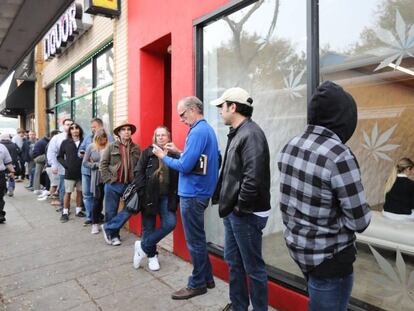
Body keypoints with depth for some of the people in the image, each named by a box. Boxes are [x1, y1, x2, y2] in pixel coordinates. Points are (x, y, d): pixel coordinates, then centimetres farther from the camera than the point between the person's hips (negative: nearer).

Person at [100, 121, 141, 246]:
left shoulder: (136, 148, 3)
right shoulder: (111, 147, -2)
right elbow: (103, 164, -2)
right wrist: (108, 179, -9)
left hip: (129, 185, 2)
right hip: (113, 185, -2)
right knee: (111, 212, 5)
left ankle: (107, 228, 30)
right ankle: (112, 235, 24)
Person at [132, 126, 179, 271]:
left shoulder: (174, 153, 3)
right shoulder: (148, 152, 2)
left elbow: (178, 176, 1)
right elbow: (138, 172, -1)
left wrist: (175, 195, -8)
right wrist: (143, 192, -10)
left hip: (167, 197, 1)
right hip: (149, 196, 0)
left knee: (170, 223, -10)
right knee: (149, 227, 8)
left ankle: (143, 246, 9)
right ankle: (152, 256, 28)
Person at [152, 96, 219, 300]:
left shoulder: (197, 132, -19)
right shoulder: (207, 129, 12)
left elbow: (185, 167, -23)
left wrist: (164, 157, -9)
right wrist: (179, 152, 11)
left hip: (193, 194, -10)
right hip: (199, 192, 10)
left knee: (195, 241, 4)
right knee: (198, 238, 19)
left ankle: (198, 284, 20)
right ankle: (206, 278, 32)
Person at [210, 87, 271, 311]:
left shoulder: (252, 134, -18)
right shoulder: (237, 133, 13)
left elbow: (253, 178, -27)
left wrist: (241, 206, -17)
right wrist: (221, 198, 11)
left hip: (246, 214, -10)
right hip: (232, 212, 10)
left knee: (253, 267, 7)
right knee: (233, 261, 21)